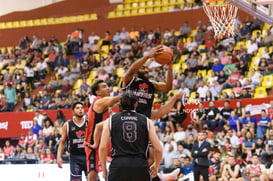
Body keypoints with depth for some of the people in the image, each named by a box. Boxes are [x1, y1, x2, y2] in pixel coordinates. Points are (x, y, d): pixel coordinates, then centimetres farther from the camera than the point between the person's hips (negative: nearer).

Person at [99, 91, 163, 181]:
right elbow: (158, 149, 7)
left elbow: (102, 147, 2)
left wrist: (104, 169, 14)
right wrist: (156, 166, 25)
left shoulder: (110, 121, 11)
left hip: (118, 164, 0)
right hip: (141, 166, 1)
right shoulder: (147, 121, 11)